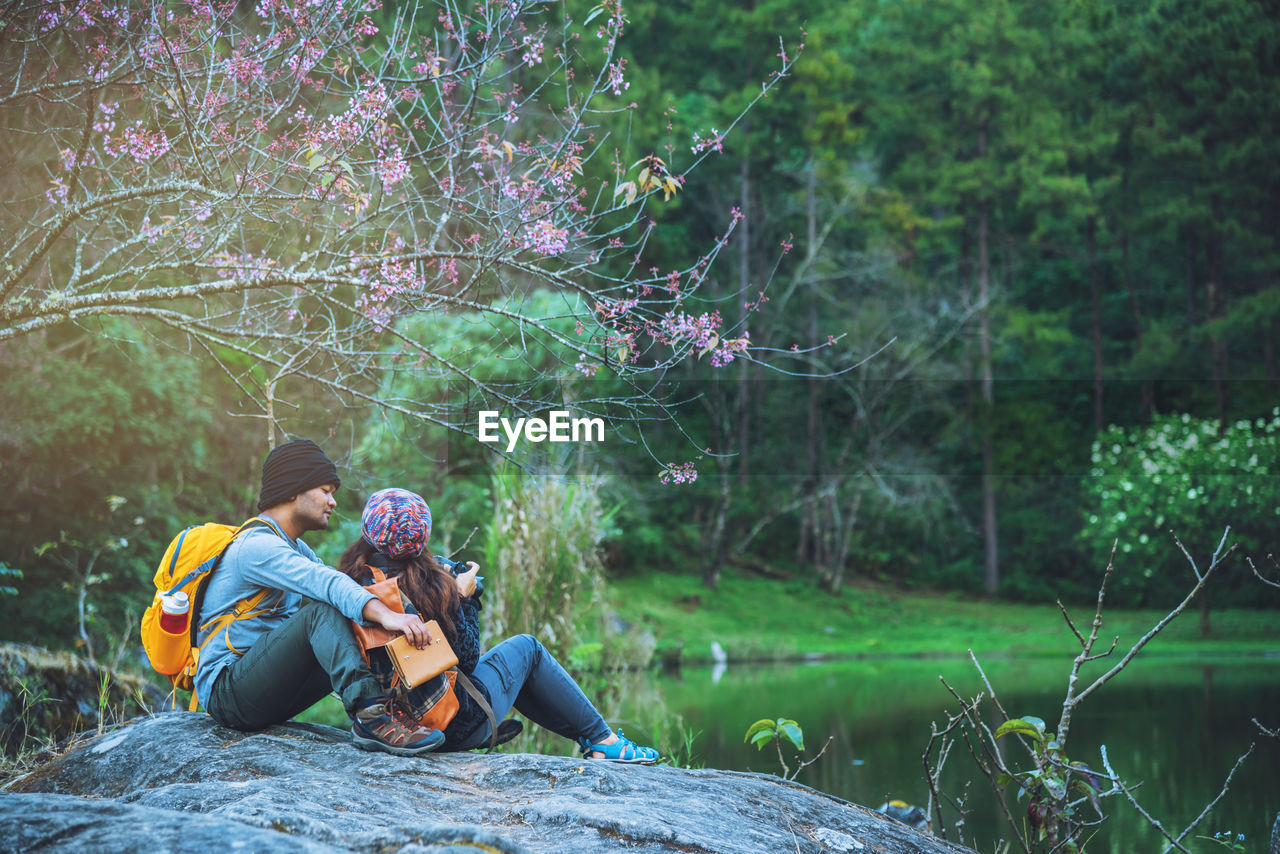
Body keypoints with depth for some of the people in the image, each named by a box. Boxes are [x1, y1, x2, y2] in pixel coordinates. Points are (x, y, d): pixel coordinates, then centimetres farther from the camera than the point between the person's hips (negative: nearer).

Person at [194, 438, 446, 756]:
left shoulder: (296, 549, 20)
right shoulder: (256, 546, -16)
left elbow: (344, 583, 10)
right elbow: (323, 583, -33)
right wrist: (384, 614, -48)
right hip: (224, 692, -10)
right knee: (323, 610, -28)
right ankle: (371, 714, -43)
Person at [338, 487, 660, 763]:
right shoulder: (425, 587, -25)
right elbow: (465, 660, -14)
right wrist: (464, 598, -3)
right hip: (455, 728, -7)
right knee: (526, 647, 17)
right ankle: (603, 740, 28)